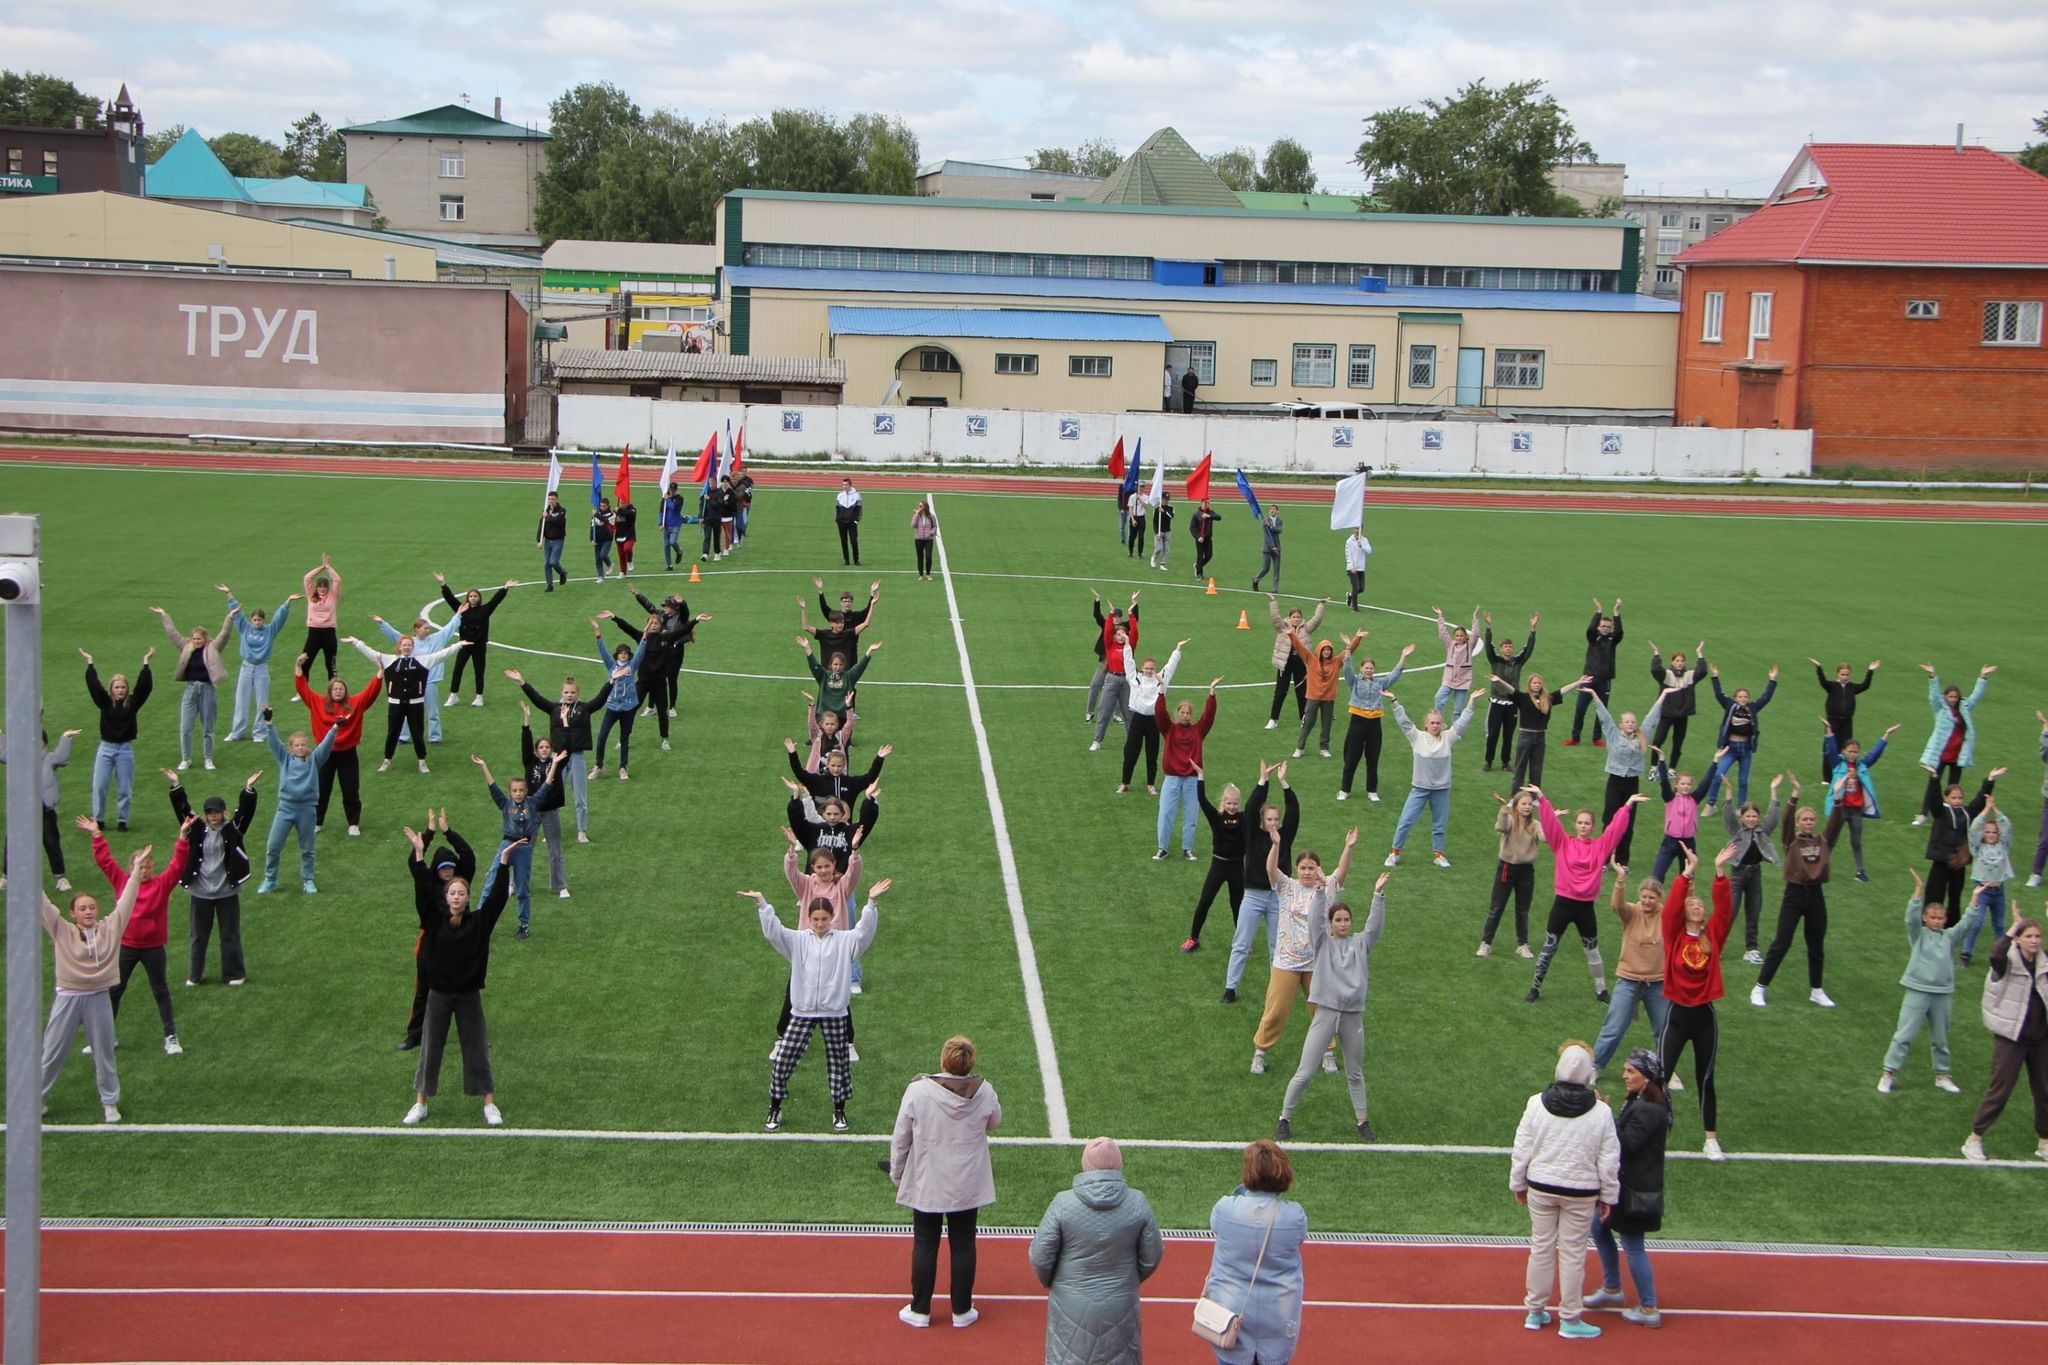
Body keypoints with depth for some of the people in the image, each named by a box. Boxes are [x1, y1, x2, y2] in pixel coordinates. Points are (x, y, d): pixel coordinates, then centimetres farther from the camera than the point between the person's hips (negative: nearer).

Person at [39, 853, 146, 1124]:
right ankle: (38, 1098, 21)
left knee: (104, 1053, 9)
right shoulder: (62, 931, -2)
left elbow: (125, 903, 0)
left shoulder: (109, 929, 1)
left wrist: (137, 871, -5)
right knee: (53, 1053, 8)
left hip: (99, 998, 1)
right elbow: (43, 906, -7)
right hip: (67, 998, -1)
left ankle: (110, 1102, 20)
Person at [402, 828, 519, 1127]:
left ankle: (490, 1104, 16)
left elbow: (496, 896, -13)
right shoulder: (435, 921, -5)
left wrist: (503, 861, -21)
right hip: (439, 994, 1)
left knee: (477, 1049, 6)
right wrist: (419, 854, -19)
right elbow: (423, 891, -12)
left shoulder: (478, 921, -5)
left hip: (469, 995, -1)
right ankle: (420, 1104, 21)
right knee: (430, 1049, 9)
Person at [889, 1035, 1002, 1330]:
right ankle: (961, 1311, 21)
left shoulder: (918, 1091, -18)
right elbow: (994, 1123, 10)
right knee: (963, 1245, 13)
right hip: (968, 1185, 2)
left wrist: (897, 1174, 6)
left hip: (926, 1185, -2)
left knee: (925, 1245, 11)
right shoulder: (983, 1092, -12)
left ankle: (920, 1310, 19)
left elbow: (900, 1138, -8)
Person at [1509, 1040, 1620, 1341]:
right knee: (1573, 1254, 8)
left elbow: (1522, 1149, -3)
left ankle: (1534, 1311, 25)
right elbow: (1609, 1160, -5)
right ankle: (1570, 1319, 17)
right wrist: (1608, 1196, 7)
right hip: (1581, 1192, -2)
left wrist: (1519, 1184, 11)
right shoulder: (1601, 1112, -11)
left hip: (1541, 1187, 2)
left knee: (1541, 1247, 14)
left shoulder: (1536, 1104, -9)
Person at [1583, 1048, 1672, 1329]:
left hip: (1636, 1191, -11)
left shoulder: (1649, 1110, -23)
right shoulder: (1639, 1101, 9)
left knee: (1632, 1246, -2)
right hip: (1626, 1184, 11)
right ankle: (1612, 1290, 36)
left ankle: (1649, 1310, 9)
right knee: (1599, 1228, 22)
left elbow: (1626, 1144, -28)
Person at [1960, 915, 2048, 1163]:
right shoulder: (2009, 961, -14)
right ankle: (1974, 1139, 8)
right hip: (2011, 1037, -5)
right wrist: (2013, 928, -29)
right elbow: (1996, 955, -36)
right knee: (2000, 1089, -2)